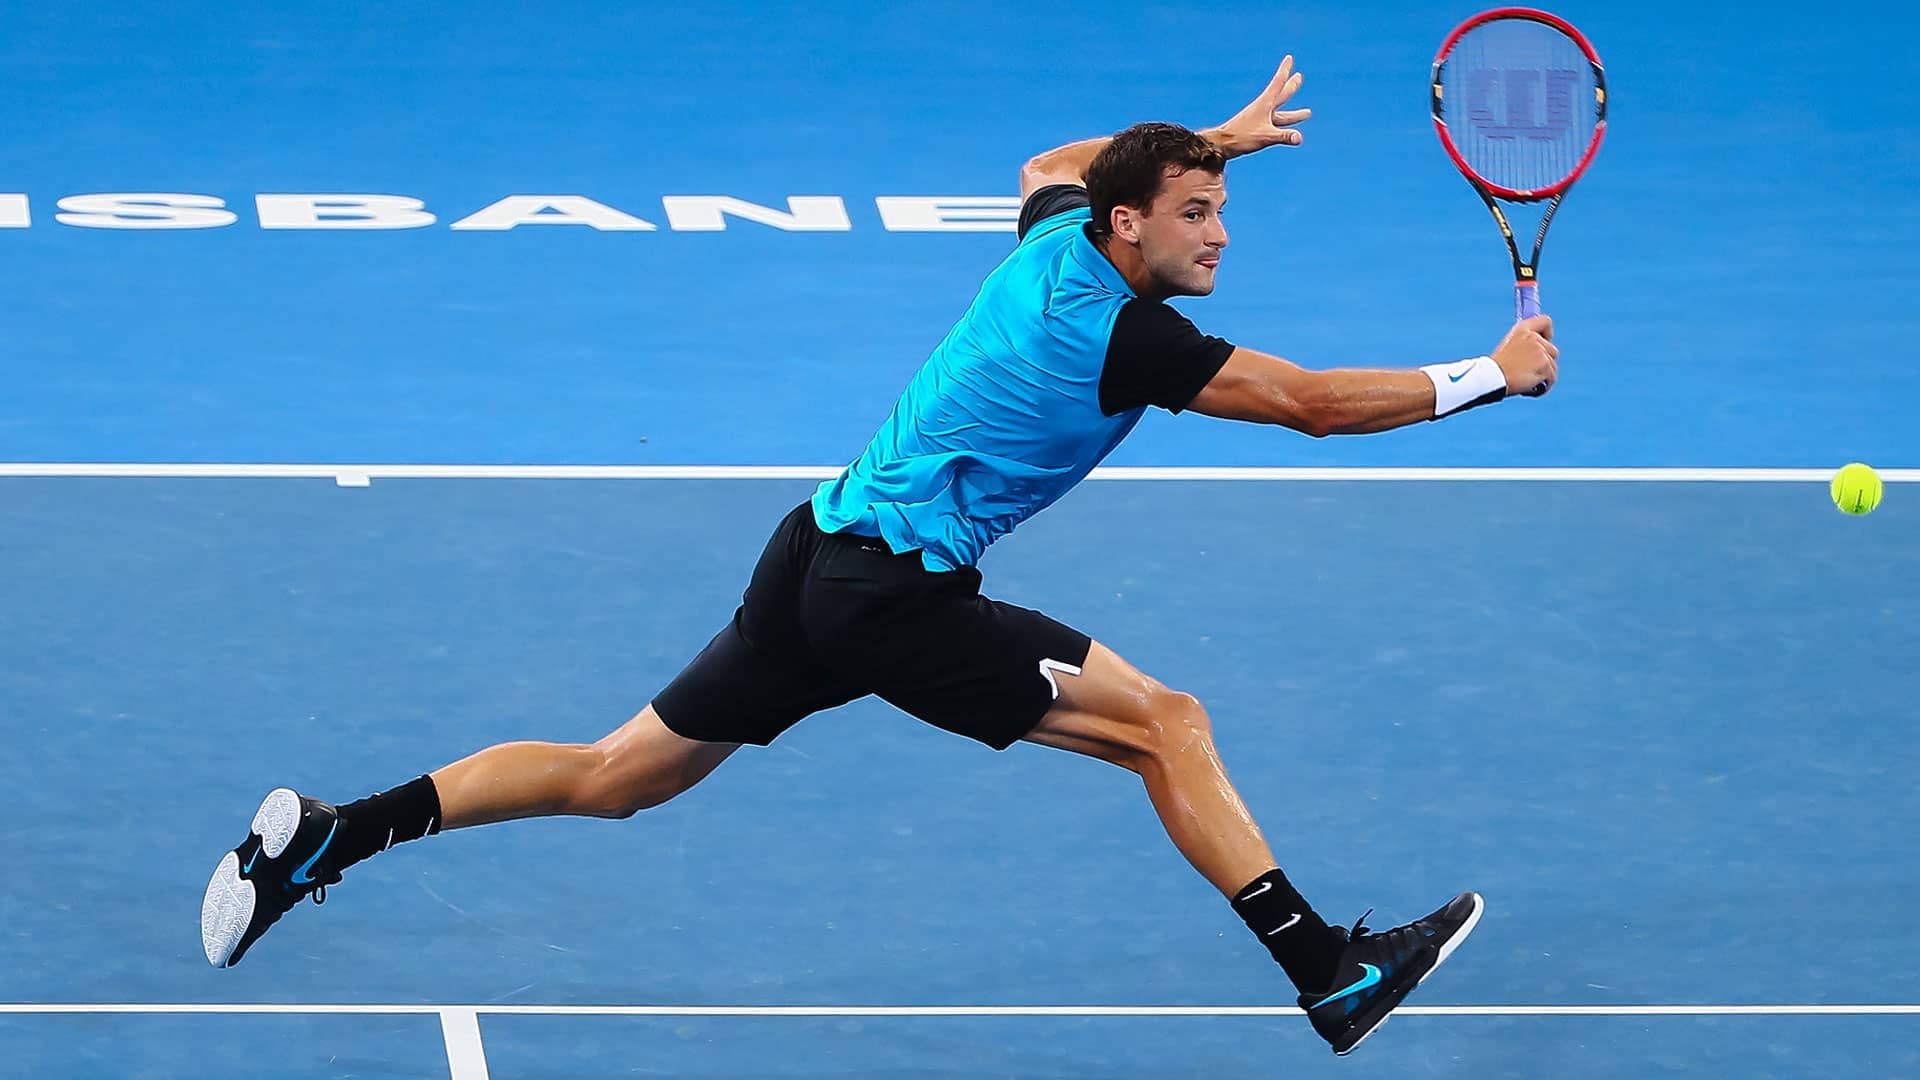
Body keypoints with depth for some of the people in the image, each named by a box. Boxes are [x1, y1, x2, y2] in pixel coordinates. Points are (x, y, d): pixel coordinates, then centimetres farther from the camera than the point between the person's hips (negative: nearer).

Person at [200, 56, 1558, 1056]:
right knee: (1166, 722, -6)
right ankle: (1330, 973, -6)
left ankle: (328, 833, 9)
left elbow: (1053, 160, 33)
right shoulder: (1129, 334, -16)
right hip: (898, 596, -9)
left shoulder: (1059, 238, 7)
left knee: (617, 775, 13)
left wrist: (1207, 140, 34)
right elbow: (1317, 403, -13)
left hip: (822, 555, 9)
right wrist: (1493, 373, -4)